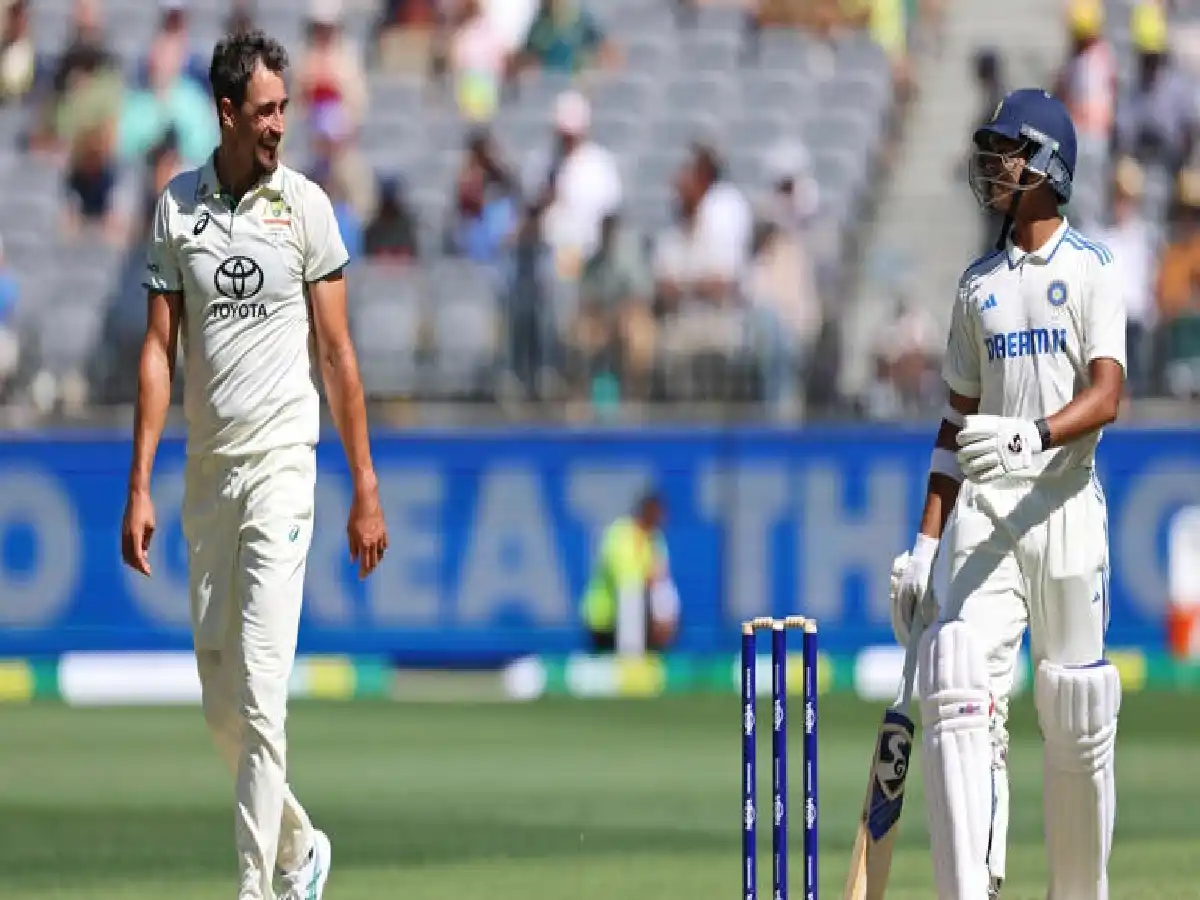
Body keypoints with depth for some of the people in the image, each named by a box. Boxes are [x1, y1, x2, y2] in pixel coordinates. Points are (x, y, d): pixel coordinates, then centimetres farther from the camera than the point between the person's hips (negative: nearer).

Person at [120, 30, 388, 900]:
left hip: (279, 463, -4)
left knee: (260, 685, -12)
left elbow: (338, 353, 0)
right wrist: (139, 486, 1)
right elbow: (159, 347, 6)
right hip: (205, 469, 4)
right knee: (220, 699, 8)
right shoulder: (177, 205, 5)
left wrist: (367, 491, -1)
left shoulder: (306, 205, -2)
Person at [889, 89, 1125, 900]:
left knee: (1077, 714, 2)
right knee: (958, 695, -15)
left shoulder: (1092, 270, 0)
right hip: (981, 509, 3)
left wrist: (1034, 435, -33)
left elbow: (1108, 395, -13)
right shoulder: (979, 286, 15)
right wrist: (925, 544, 11)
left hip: (1065, 505, -3)